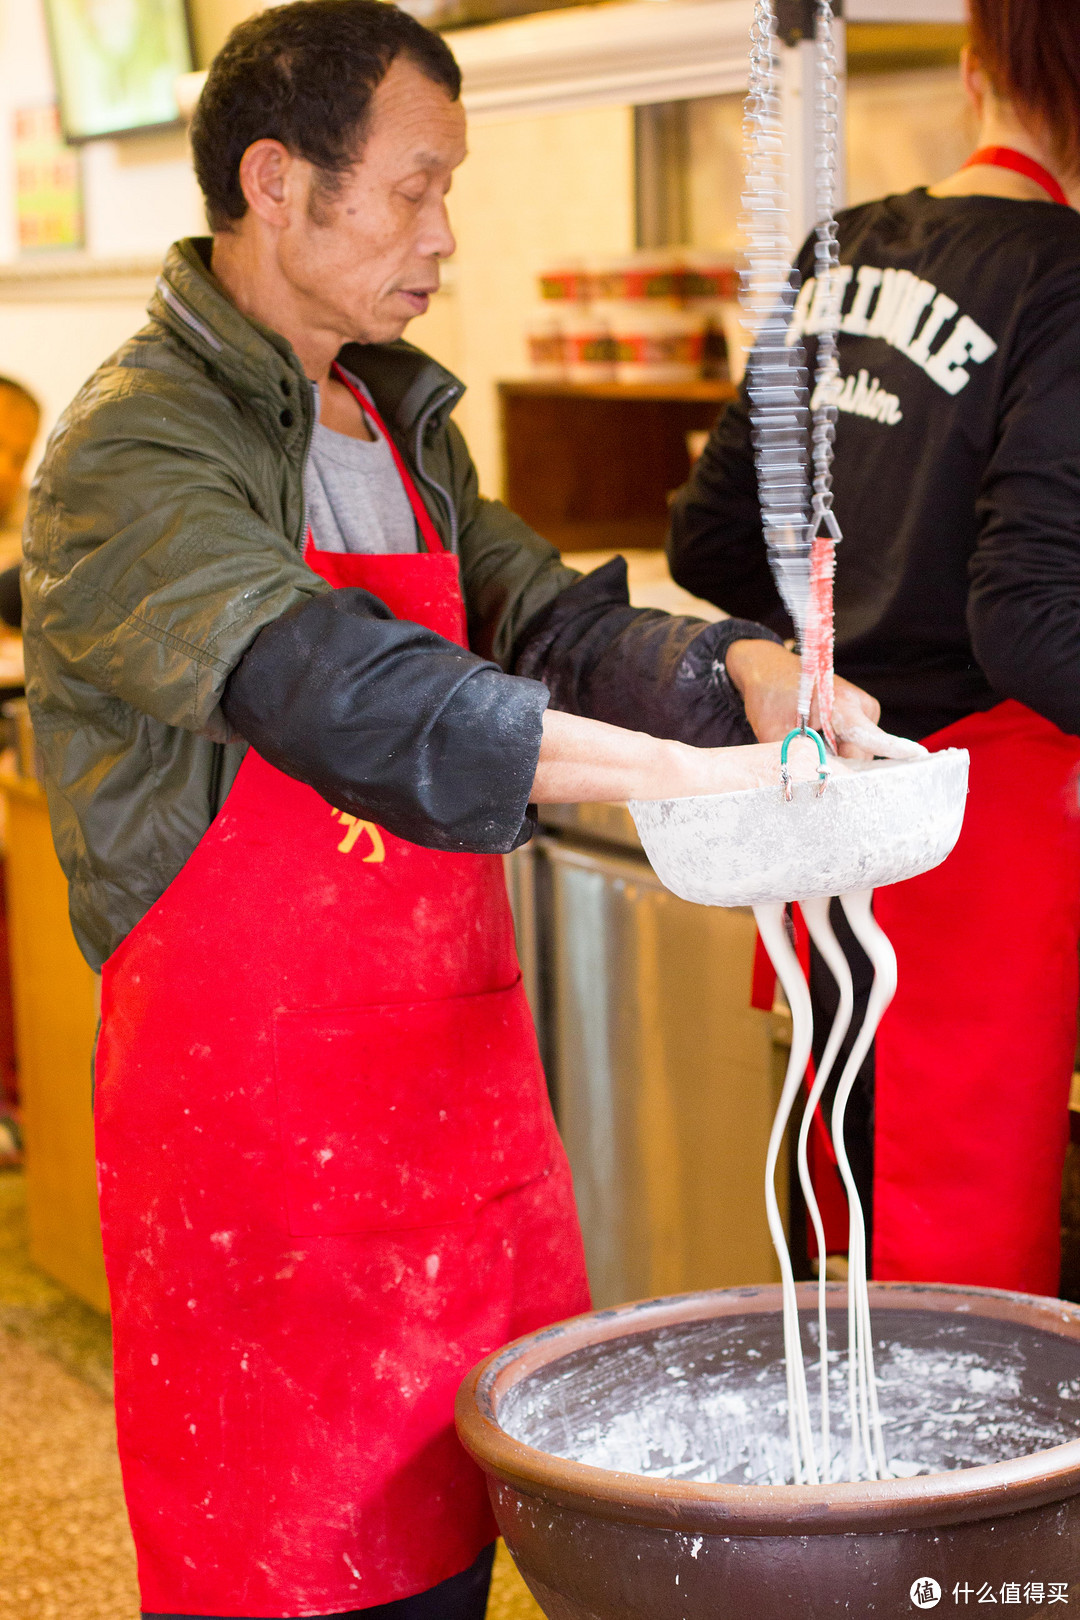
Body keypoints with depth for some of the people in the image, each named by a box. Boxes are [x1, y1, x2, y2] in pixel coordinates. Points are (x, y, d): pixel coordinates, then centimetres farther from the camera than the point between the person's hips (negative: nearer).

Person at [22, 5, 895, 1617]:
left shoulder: (400, 422, 14)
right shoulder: (131, 455, -14)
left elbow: (544, 620, 7)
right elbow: (342, 700, -28)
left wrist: (742, 673, -13)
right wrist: (687, 772, -34)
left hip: (461, 1083, 7)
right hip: (250, 1110, -7)